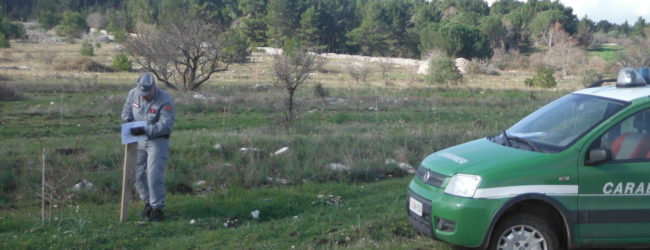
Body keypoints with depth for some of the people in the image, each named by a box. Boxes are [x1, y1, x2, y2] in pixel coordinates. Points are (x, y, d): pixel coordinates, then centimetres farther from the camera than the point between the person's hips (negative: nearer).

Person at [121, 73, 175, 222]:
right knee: (138, 174, 10)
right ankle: (148, 202, 28)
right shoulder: (133, 93, -3)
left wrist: (145, 130, -34)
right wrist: (127, 119, -12)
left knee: (154, 176, -11)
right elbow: (127, 108, 11)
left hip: (157, 141, -6)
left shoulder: (165, 101, -22)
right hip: (139, 141, 6)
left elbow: (165, 125, -26)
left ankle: (157, 209, 1)